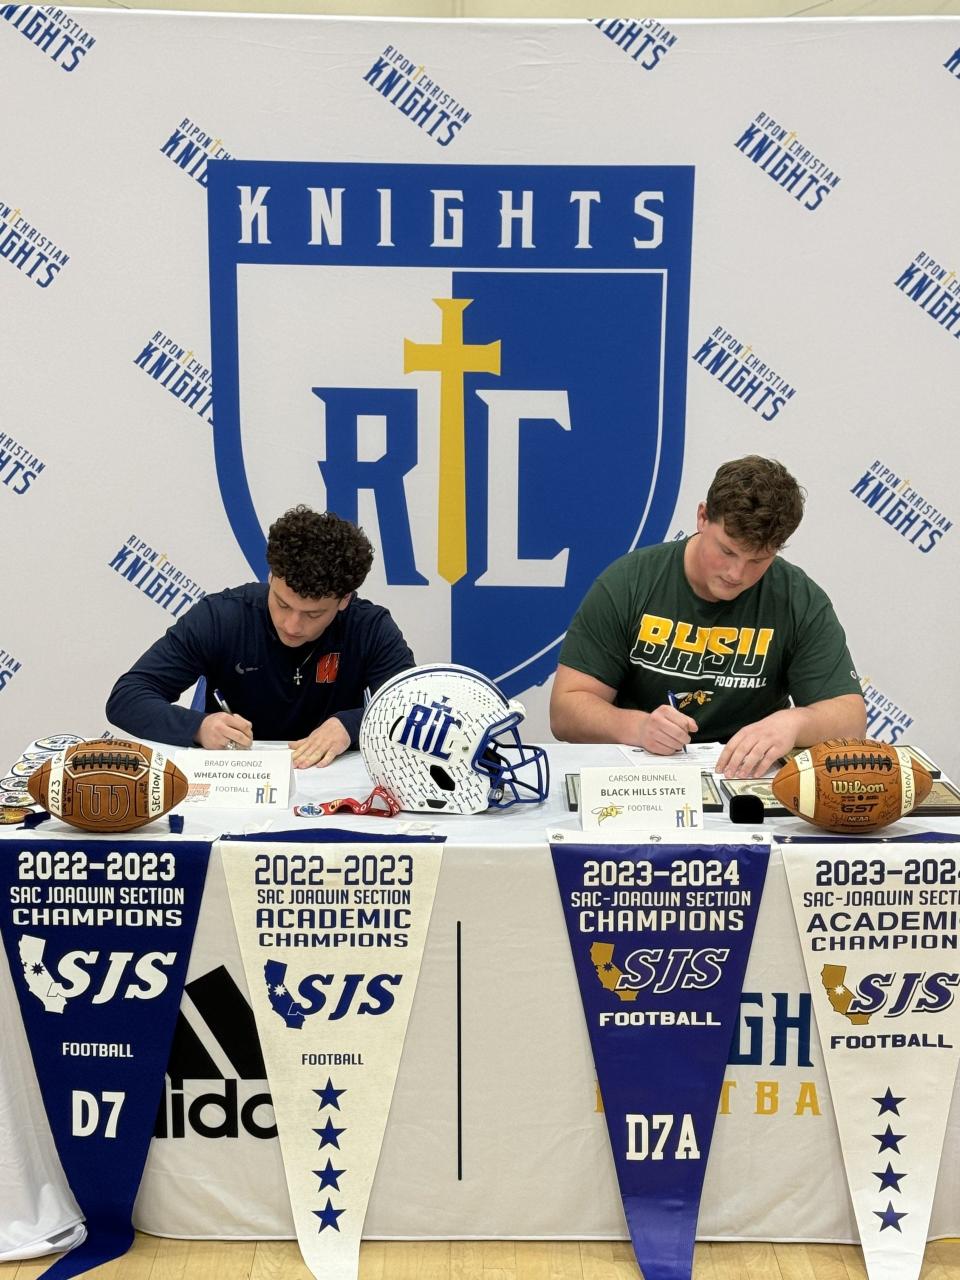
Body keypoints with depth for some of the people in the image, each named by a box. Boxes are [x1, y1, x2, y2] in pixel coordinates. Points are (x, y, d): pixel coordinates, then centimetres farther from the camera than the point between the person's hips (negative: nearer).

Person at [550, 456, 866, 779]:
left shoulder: (801, 602, -4)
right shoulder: (626, 583, -6)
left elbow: (850, 716, -6)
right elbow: (565, 712, -7)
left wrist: (793, 723, -30)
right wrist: (638, 727, -28)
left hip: (745, 777, 1)